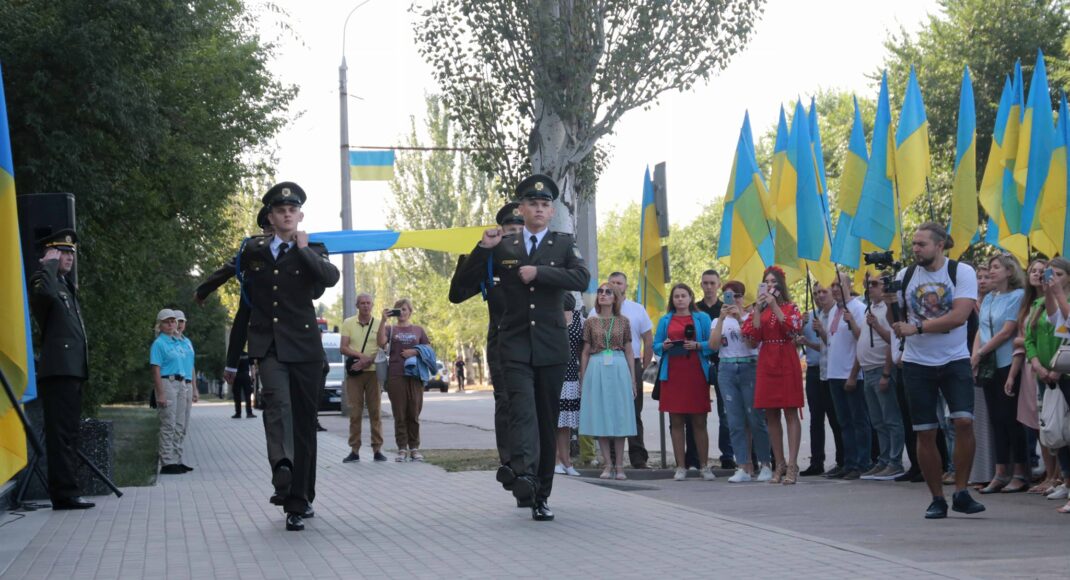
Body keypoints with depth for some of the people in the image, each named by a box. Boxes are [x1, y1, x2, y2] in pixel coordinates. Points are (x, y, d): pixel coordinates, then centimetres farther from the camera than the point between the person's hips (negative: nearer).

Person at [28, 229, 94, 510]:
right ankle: (63, 493, -12)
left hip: (72, 370, 10)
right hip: (58, 369, -10)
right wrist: (50, 265, -18)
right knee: (61, 433, -11)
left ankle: (68, 492, 16)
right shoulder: (43, 279, -6)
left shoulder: (67, 286, 24)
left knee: (70, 433, 12)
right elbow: (46, 292, -32)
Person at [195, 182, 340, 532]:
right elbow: (230, 270, 31)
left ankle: (298, 502, 7)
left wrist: (303, 250, -11)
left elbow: (330, 277, -15)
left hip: (303, 345, -1)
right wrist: (203, 291, 46)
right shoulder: (253, 249, 11)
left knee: (304, 424, 0)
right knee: (276, 401, -27)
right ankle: (282, 470, -41)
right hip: (268, 345, 1)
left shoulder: (313, 250, 6)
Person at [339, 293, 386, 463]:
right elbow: (343, 348, -1)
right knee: (355, 412, 0)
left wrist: (367, 361, -15)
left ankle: (377, 449, 2)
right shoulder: (348, 323, 7)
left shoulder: (379, 324, 5)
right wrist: (361, 355, -15)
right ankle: (354, 450, 2)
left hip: (373, 371, 0)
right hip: (354, 372, 0)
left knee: (375, 411, -1)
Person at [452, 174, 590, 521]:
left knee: (547, 420, 3)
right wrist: (484, 248, -6)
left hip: (551, 347, 1)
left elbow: (582, 279, -10)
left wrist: (538, 272, -16)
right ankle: (523, 473, -38)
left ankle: (540, 494, 8)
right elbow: (464, 281, 8)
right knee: (522, 409, -21)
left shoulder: (564, 244, 8)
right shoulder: (504, 247, 10)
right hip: (515, 345, -1)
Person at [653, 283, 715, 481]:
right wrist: (664, 346, -8)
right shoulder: (665, 320, 13)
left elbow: (712, 344, 2)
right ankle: (680, 467, 6)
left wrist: (697, 345, -15)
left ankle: (704, 466, 6)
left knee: (699, 422, 0)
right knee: (676, 422, 2)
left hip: (696, 375, -2)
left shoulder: (702, 318, 8)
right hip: (672, 375, 2)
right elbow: (656, 346, 12)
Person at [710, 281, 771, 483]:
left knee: (755, 418, -5)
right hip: (727, 369, 3)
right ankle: (743, 467, 2)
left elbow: (753, 342, -10)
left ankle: (765, 464, 4)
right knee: (735, 421, 0)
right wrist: (721, 319, -8)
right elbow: (713, 345, -2)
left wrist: (740, 319, -15)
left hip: (749, 367, -3)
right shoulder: (719, 321, 13)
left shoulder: (751, 317, 5)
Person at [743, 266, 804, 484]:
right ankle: (780, 465, 11)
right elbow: (754, 335, 0)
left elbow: (791, 327, -15)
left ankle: (792, 465, -10)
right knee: (771, 415, 4)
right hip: (766, 363, 5)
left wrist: (774, 305, -14)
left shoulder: (790, 307, 4)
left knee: (790, 413, -7)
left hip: (786, 362, -4)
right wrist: (759, 308, -6)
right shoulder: (761, 309, 14)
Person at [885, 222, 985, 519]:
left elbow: (959, 316, -18)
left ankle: (961, 492, -5)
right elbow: (896, 322, 5)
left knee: (964, 420, -18)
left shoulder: (961, 272, -6)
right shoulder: (905, 275, 2)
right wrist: (890, 302, -15)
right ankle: (937, 498, 13)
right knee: (925, 433, 2)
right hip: (917, 363, 2)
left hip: (955, 360, -2)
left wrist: (916, 327, -22)